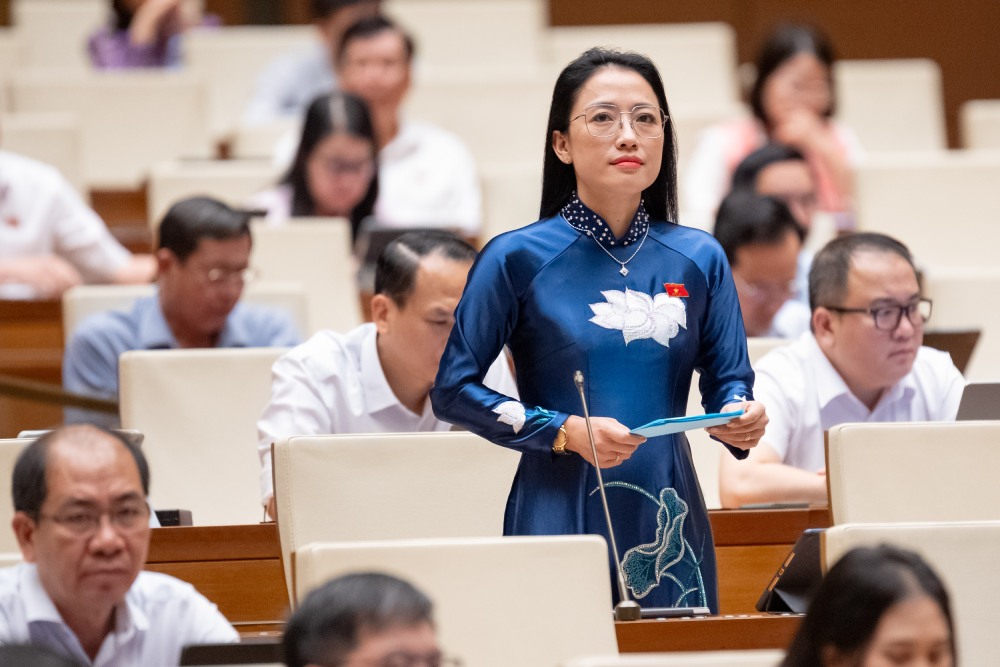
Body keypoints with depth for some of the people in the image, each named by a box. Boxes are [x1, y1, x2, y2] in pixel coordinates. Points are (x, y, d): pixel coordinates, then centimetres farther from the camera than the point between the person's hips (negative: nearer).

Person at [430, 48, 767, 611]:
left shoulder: (699, 259, 6)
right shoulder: (518, 258, -3)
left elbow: (729, 382, 10)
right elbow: (453, 391, -2)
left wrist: (740, 419, -13)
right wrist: (564, 431, -15)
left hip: (670, 522, 3)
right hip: (560, 517, -3)